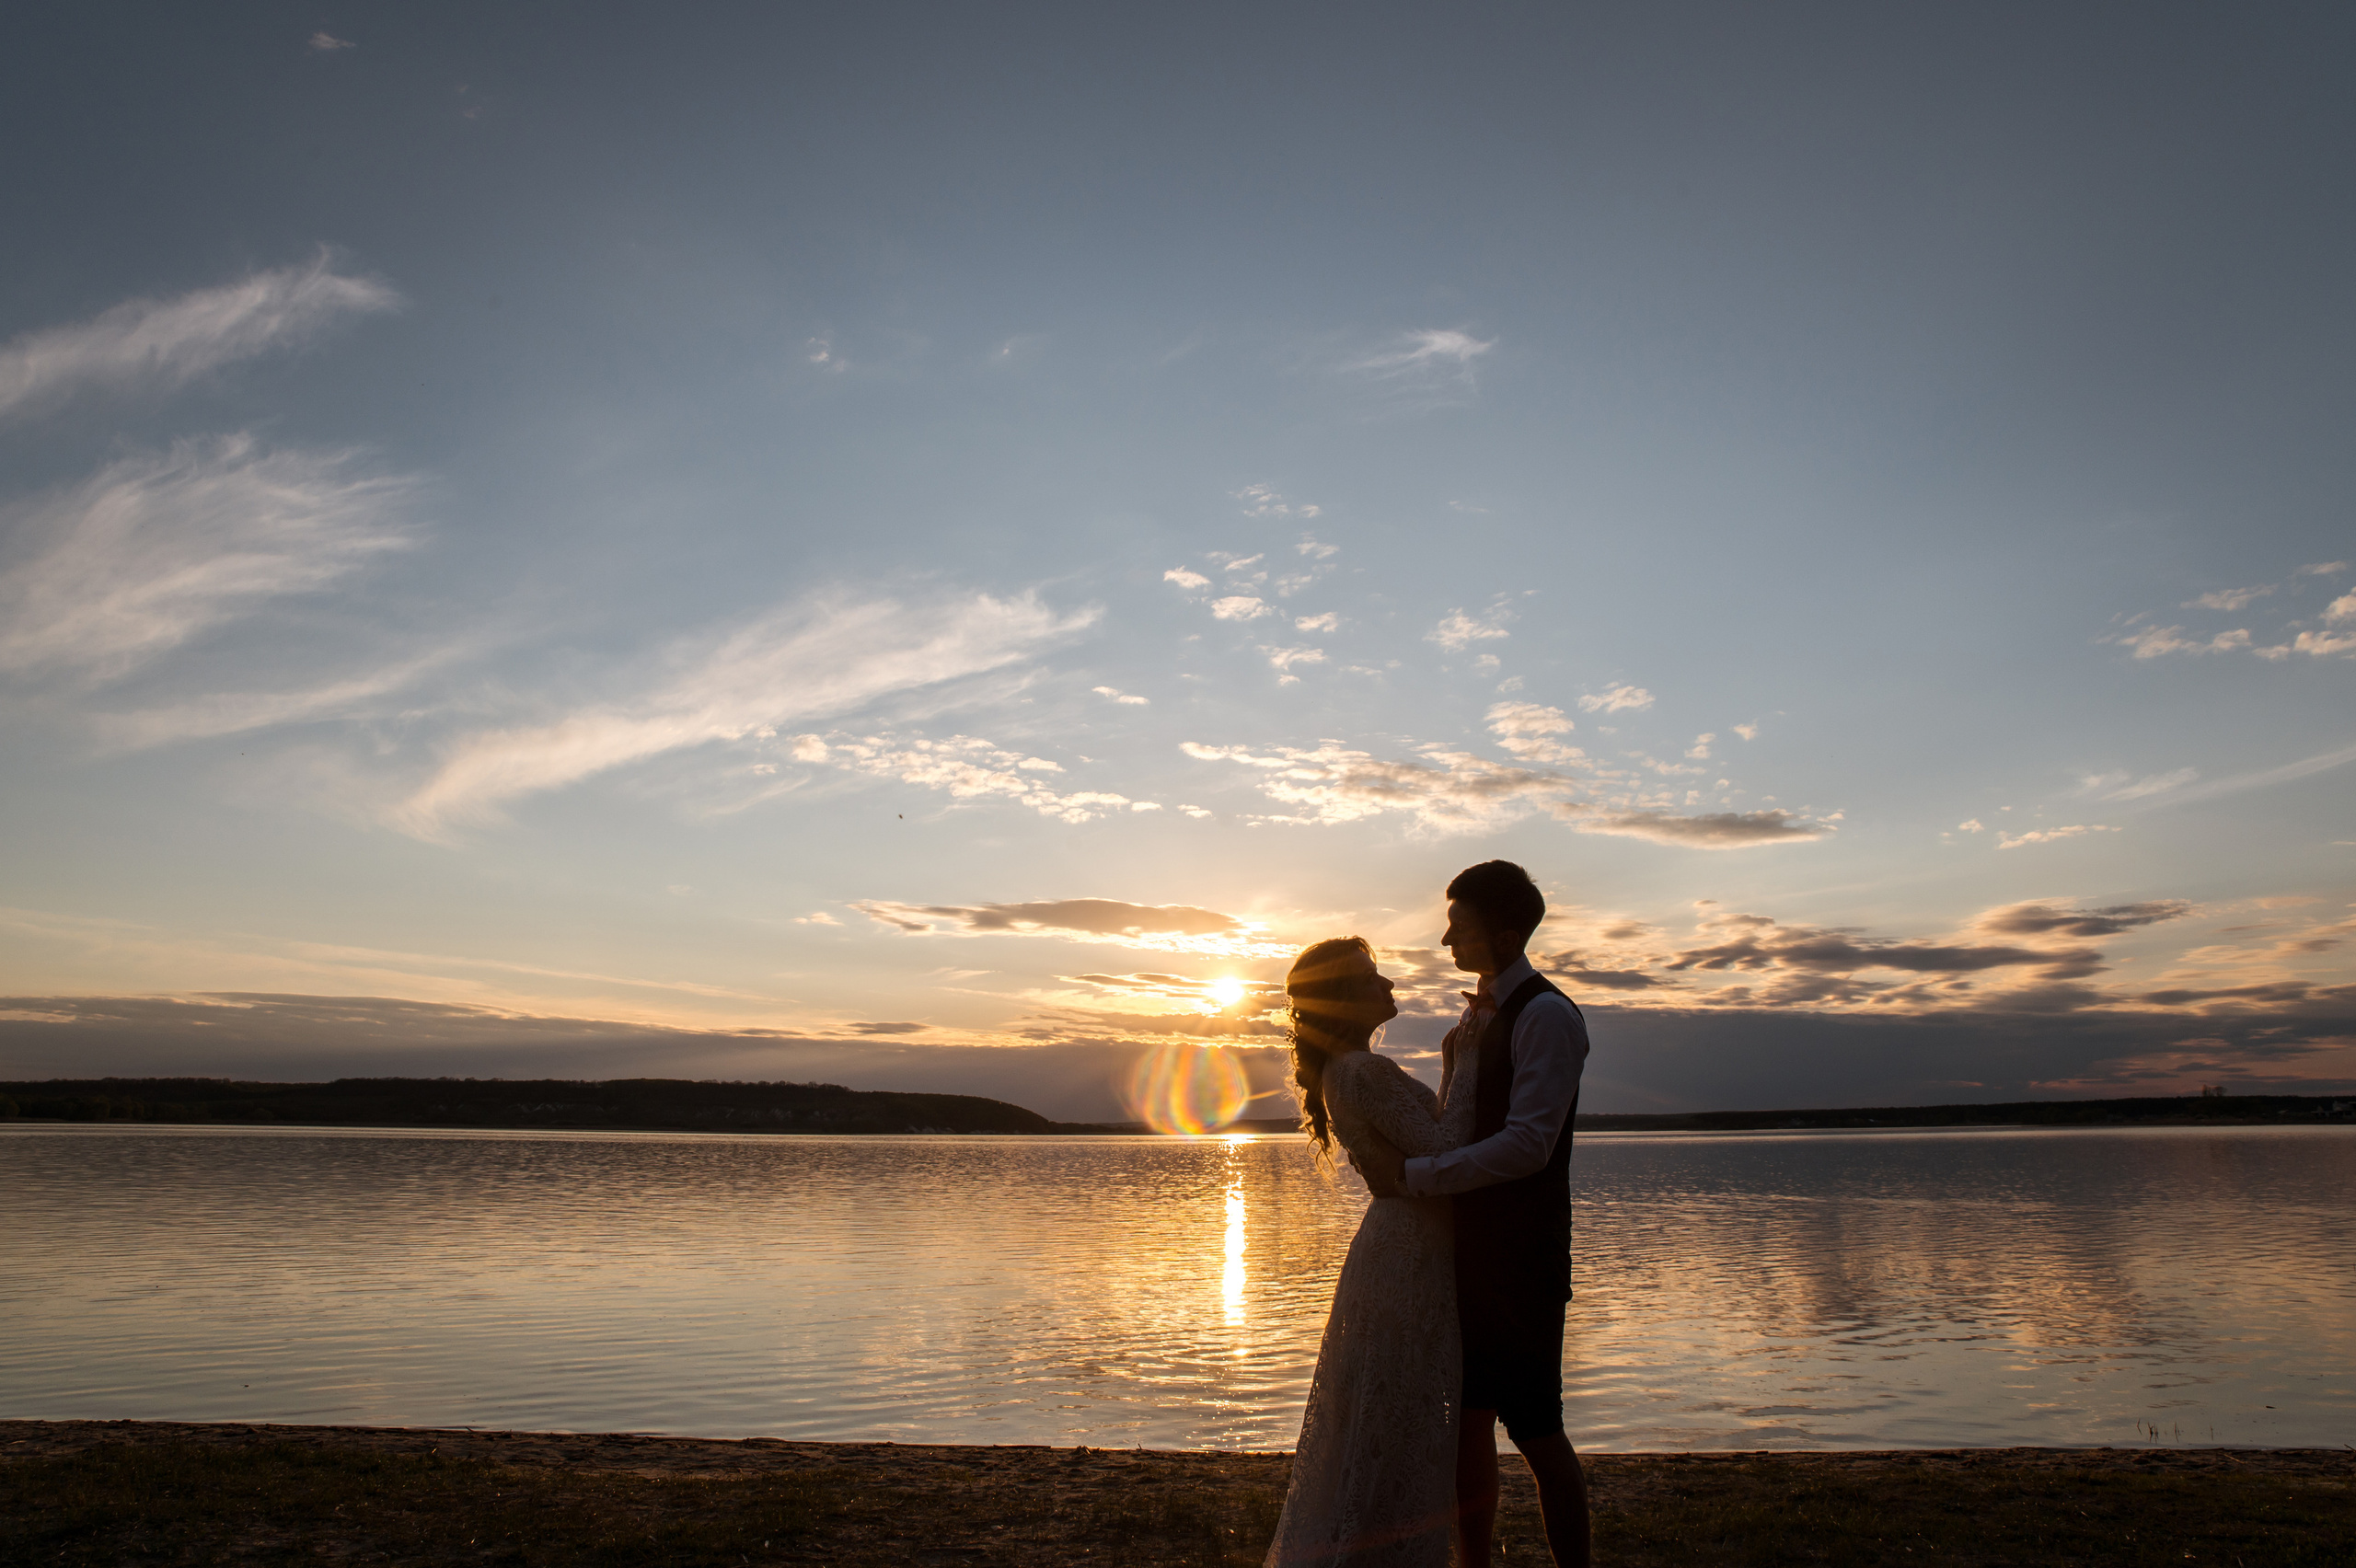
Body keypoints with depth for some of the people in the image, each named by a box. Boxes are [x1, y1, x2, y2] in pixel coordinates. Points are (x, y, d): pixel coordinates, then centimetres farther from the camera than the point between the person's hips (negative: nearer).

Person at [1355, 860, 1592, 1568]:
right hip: (1470, 1249, 8)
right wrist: (1395, 1153, -1)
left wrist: (1411, 1176, -22)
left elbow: (1527, 1145, -23)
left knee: (1535, 1429, 3)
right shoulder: (1473, 1018, 13)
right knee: (1469, 1421, 14)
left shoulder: (1546, 1016, -15)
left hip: (1520, 1257, -8)